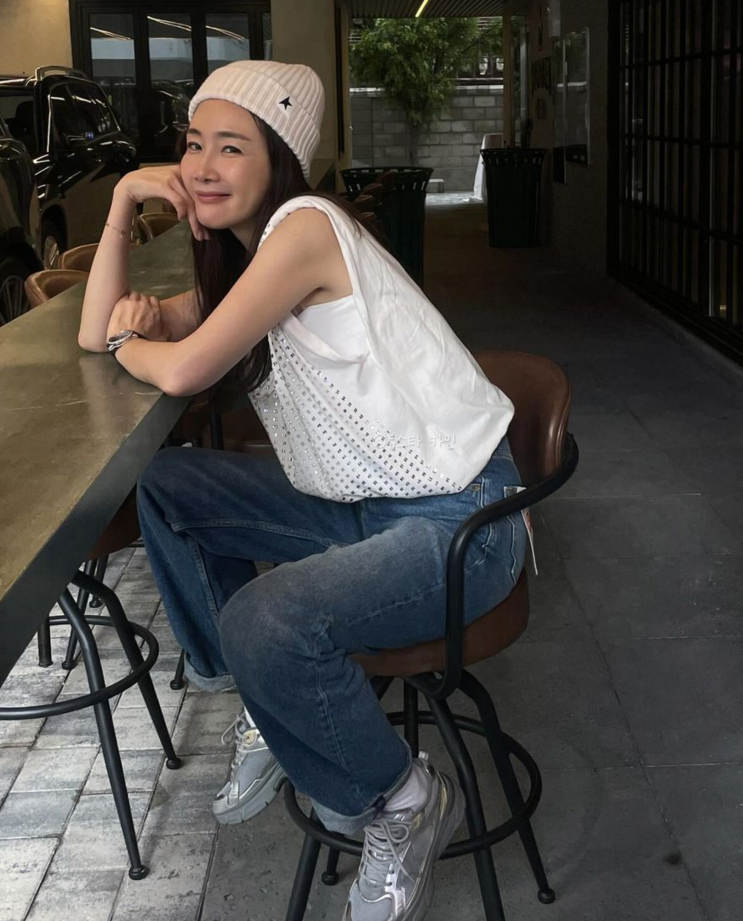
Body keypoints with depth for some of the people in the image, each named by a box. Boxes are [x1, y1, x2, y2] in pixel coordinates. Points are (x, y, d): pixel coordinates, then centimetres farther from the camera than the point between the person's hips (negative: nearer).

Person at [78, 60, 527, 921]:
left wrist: (131, 345, 1)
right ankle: (261, 708, 16)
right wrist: (122, 203, 4)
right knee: (163, 486, 7)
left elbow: (183, 370, -22)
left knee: (264, 623, -31)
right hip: (361, 503, 9)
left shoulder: (306, 225, -17)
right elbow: (99, 332, 13)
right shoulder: (236, 256, 12)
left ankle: (403, 801, -2)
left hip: (458, 521, -9)